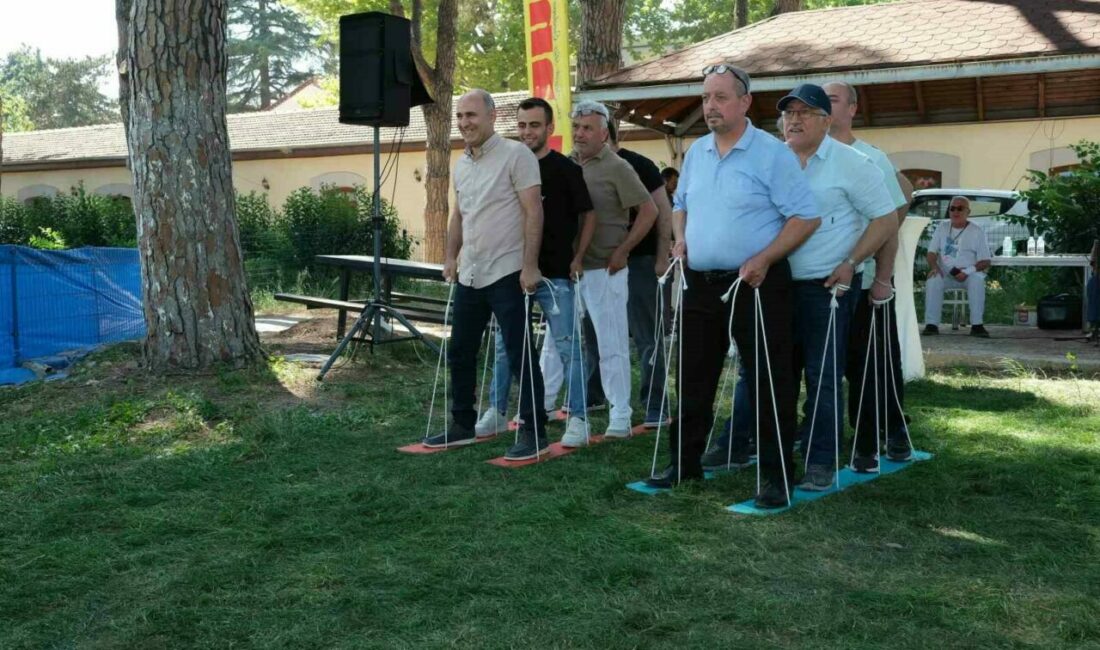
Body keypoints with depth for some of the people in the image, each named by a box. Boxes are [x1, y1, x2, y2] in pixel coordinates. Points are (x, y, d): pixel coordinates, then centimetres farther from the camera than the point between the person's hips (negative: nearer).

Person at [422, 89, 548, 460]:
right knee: (459, 353, 14)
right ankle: (462, 425, 27)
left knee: (519, 355, -4)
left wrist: (529, 266, -19)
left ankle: (534, 432, 4)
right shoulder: (461, 164, 13)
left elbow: (533, 212, -14)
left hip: (507, 274, -8)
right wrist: (451, 256, 15)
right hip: (470, 275, 8)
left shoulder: (515, 155, -10)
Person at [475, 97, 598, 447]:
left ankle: (578, 419, 4)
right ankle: (497, 412, 22)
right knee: (504, 344, 10)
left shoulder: (565, 169, -3)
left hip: (555, 273, -4)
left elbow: (588, 215, 2)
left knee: (567, 346, -3)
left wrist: (577, 257, -5)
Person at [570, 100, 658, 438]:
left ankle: (620, 416, 7)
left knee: (611, 343, -1)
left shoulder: (616, 167, -7)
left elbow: (649, 211, -8)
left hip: (604, 268, -6)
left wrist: (623, 251, -10)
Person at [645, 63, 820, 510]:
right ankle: (684, 464, 26)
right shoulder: (696, 152, 11)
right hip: (700, 284, 7)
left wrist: (763, 259, -20)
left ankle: (777, 477, 9)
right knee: (692, 380, 13)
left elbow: (806, 216, -12)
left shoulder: (772, 154, -9)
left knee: (768, 384, 0)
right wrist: (680, 238, 5)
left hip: (755, 286, -6)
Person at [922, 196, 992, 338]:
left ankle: (977, 324, -32)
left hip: (968, 275, -2)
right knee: (933, 280, -30)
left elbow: (985, 262, -2)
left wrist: (968, 271, -20)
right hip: (945, 274, 2)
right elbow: (932, 252, 8)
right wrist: (934, 266, -15)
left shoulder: (977, 231, 1)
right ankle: (931, 324, -31)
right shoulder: (942, 227, 11)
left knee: (977, 279, -35)